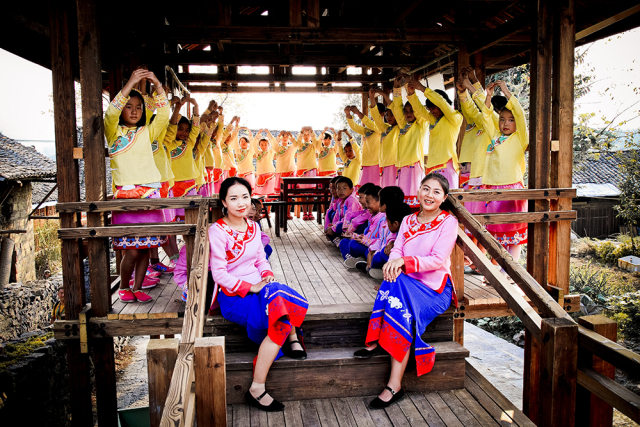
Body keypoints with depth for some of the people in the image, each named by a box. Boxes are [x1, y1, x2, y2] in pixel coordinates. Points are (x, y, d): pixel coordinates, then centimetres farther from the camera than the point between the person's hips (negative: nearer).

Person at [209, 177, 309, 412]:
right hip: (232, 297, -6)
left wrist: (268, 277, -5)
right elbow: (219, 274, -12)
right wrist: (250, 287, -17)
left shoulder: (253, 227, 11)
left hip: (258, 289, 6)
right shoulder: (217, 231, -9)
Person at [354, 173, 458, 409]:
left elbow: (438, 259, -13)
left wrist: (405, 261, -26)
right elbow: (397, 250, 2)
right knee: (394, 280, -33)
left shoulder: (448, 222, -1)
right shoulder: (408, 221, 15)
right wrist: (393, 263, -23)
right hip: (408, 285, 4)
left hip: (435, 289, -4)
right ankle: (377, 342, -30)